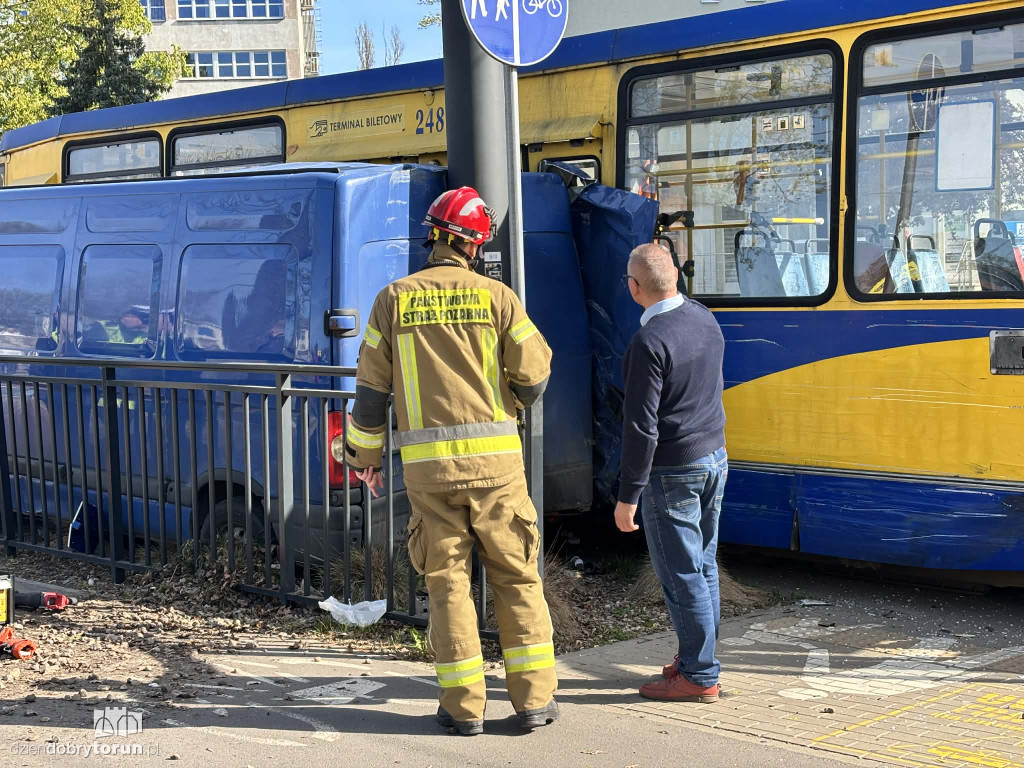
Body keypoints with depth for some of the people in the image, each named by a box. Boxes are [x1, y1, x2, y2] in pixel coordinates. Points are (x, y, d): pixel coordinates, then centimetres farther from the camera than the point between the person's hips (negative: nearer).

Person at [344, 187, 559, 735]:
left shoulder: (394, 299, 3)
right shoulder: (495, 296, -1)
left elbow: (372, 385, 5)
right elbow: (535, 372, 3)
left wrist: (365, 453, 17)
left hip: (427, 463, 1)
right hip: (494, 458, -1)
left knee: (447, 580, 7)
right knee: (516, 576, 8)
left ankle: (464, 705, 9)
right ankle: (534, 697, 10)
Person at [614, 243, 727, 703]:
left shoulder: (650, 342, -21)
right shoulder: (704, 318, 3)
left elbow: (641, 426, -21)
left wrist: (627, 496, -17)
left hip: (673, 471, -9)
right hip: (715, 458, 9)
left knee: (681, 574, 0)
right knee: (703, 566, 16)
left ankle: (699, 677, 7)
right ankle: (697, 660, 27)